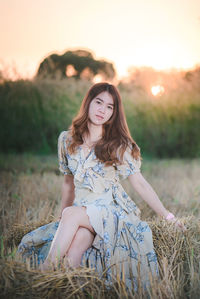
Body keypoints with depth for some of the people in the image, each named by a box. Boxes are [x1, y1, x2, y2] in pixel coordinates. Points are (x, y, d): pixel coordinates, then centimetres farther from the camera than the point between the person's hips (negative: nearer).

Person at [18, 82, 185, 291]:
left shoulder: (119, 145, 0)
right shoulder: (67, 139, 8)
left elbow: (139, 183, 2)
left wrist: (167, 217, -2)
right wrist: (61, 216, 21)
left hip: (113, 209, -3)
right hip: (81, 208, 3)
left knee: (72, 214, -32)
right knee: (74, 244, -32)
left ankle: (45, 272, -30)